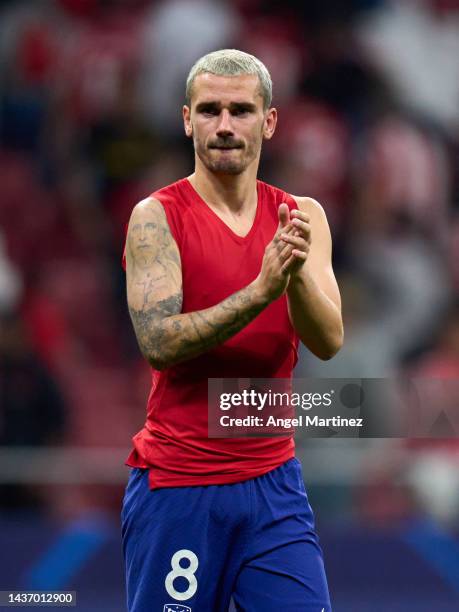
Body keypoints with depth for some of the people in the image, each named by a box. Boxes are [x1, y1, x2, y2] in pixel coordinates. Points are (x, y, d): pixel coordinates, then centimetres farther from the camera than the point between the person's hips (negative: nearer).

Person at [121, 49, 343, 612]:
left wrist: (298, 270, -24)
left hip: (273, 479, 3)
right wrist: (262, 289, -27)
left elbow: (328, 342, -4)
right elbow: (159, 343, -18)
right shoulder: (157, 217, -7)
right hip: (177, 487, -3)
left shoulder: (300, 217, 6)